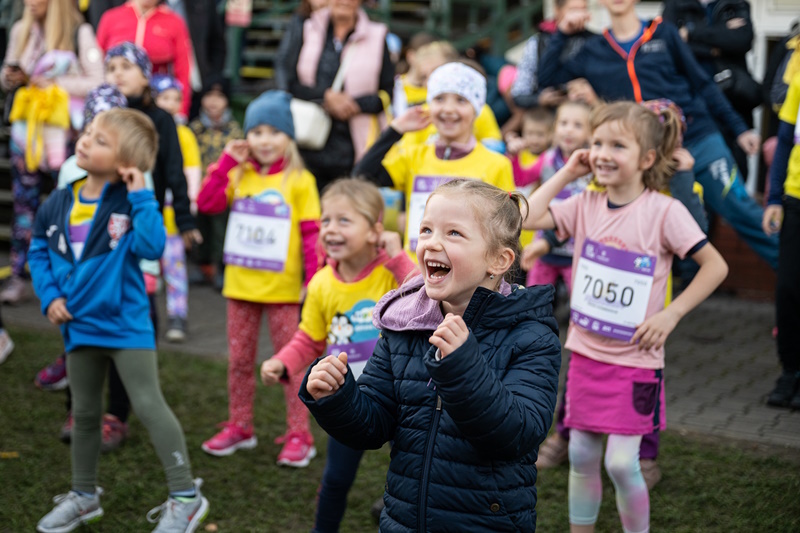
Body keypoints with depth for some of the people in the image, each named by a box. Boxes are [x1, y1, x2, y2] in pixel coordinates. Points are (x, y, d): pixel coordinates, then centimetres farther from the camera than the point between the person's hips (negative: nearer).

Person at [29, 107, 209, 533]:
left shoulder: (131, 203, -13)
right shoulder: (59, 203, 1)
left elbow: (151, 246, -28)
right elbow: (39, 250, 12)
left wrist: (142, 196, -26)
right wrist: (49, 295, 0)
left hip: (125, 324, -6)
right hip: (79, 325, 6)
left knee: (148, 405, -5)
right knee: (84, 412, 18)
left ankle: (186, 496, 5)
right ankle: (83, 495, 35)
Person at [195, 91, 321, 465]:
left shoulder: (299, 180, -6)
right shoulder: (239, 176, 6)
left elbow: (312, 234, -7)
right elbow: (207, 204, -6)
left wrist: (315, 279, -13)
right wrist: (226, 163, -7)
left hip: (282, 289, -5)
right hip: (241, 284, 5)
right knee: (238, 359, 14)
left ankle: (299, 436, 9)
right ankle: (238, 427, 27)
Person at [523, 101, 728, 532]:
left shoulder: (664, 211, -12)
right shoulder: (586, 205, 2)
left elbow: (716, 266, -10)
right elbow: (527, 218, -7)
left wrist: (671, 314, -14)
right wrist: (567, 173, -4)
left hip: (635, 357, -4)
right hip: (586, 350, 5)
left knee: (621, 462, -5)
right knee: (582, 456, 12)